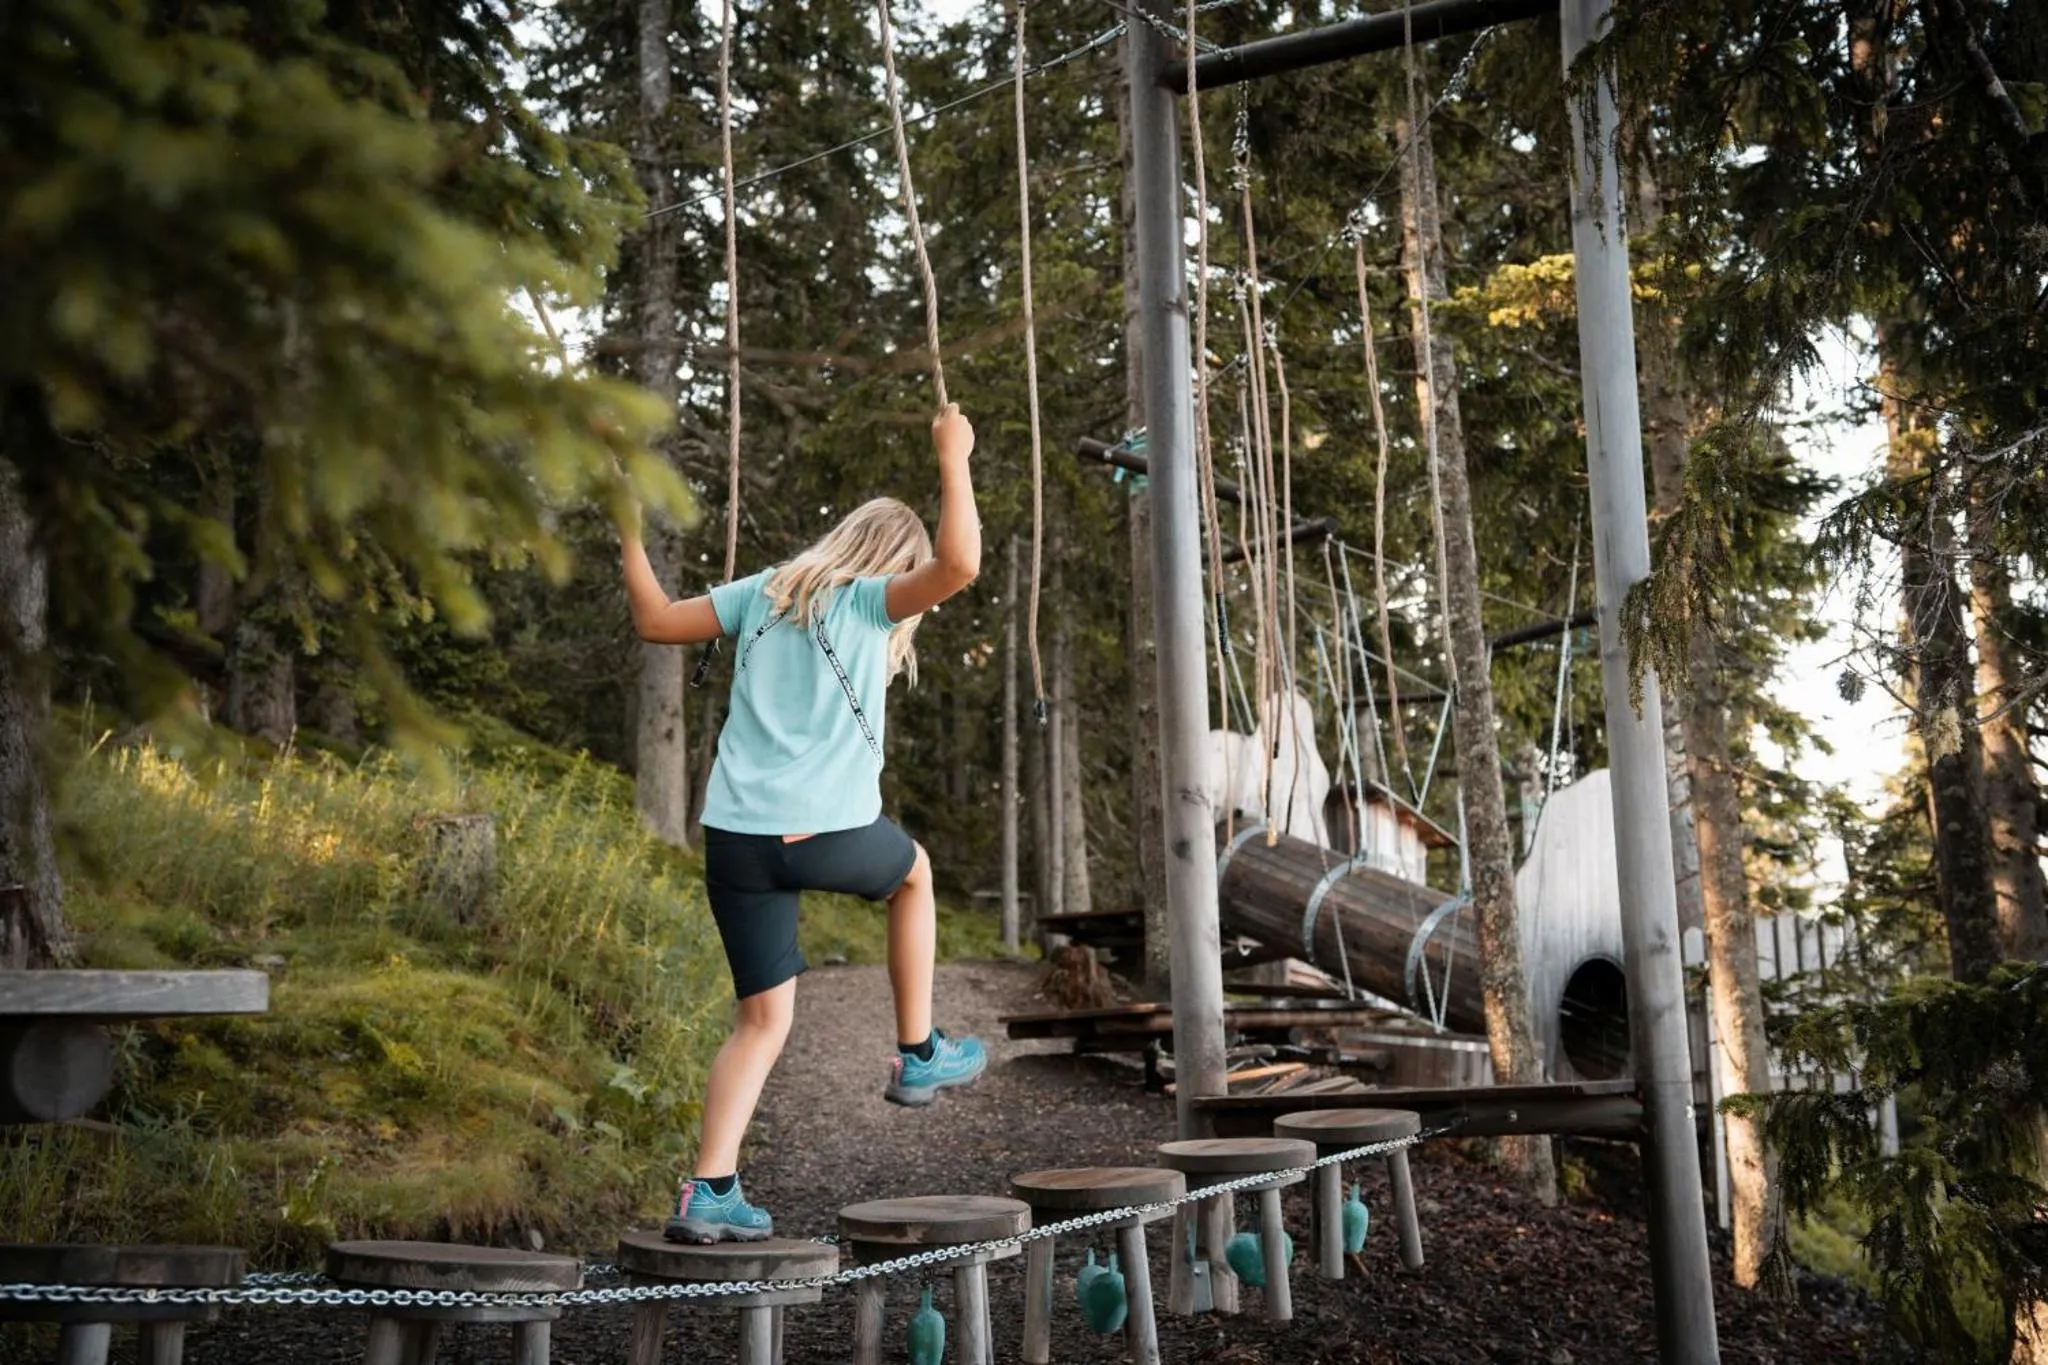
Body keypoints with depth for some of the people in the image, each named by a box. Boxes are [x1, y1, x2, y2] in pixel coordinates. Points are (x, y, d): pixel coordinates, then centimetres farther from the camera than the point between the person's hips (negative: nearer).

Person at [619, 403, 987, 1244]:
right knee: (912, 872, 31)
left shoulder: (764, 594, 15)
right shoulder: (869, 600, 1)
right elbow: (958, 565, -16)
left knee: (762, 1020, 15)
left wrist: (629, 532, 29)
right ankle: (918, 1056, 33)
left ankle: (709, 1194, 6)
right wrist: (953, 463, -7)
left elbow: (655, 620, 19)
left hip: (734, 838, 4)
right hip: (828, 833, -4)